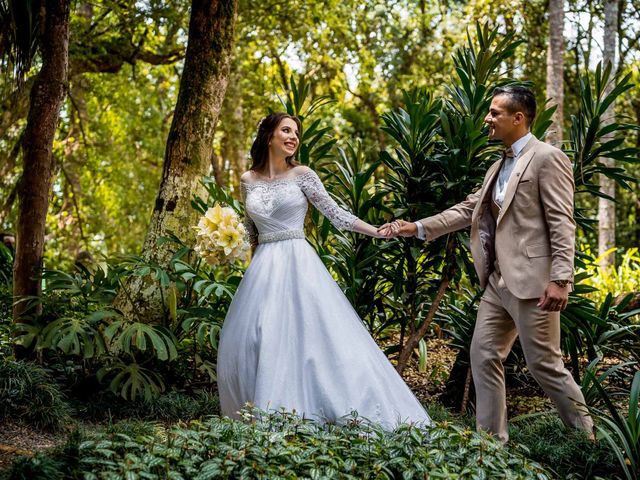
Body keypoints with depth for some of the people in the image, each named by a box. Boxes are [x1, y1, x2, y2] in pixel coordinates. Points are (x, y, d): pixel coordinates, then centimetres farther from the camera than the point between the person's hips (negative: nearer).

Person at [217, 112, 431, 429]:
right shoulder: (248, 180, 10)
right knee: (246, 341, 0)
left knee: (312, 334, -11)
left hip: (298, 264, -3)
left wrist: (377, 232, -7)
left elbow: (334, 213, 0)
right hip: (263, 267, 4)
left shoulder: (302, 175, 1)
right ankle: (260, 414, 10)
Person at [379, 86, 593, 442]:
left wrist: (560, 279, -22)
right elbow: (467, 210, 20)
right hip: (498, 281, 9)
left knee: (544, 362, -3)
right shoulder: (499, 167, 18)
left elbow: (562, 223, -15)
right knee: (484, 355, 8)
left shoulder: (547, 158, -8)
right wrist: (417, 228, 14)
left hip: (531, 281, -9)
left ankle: (586, 436, 14)